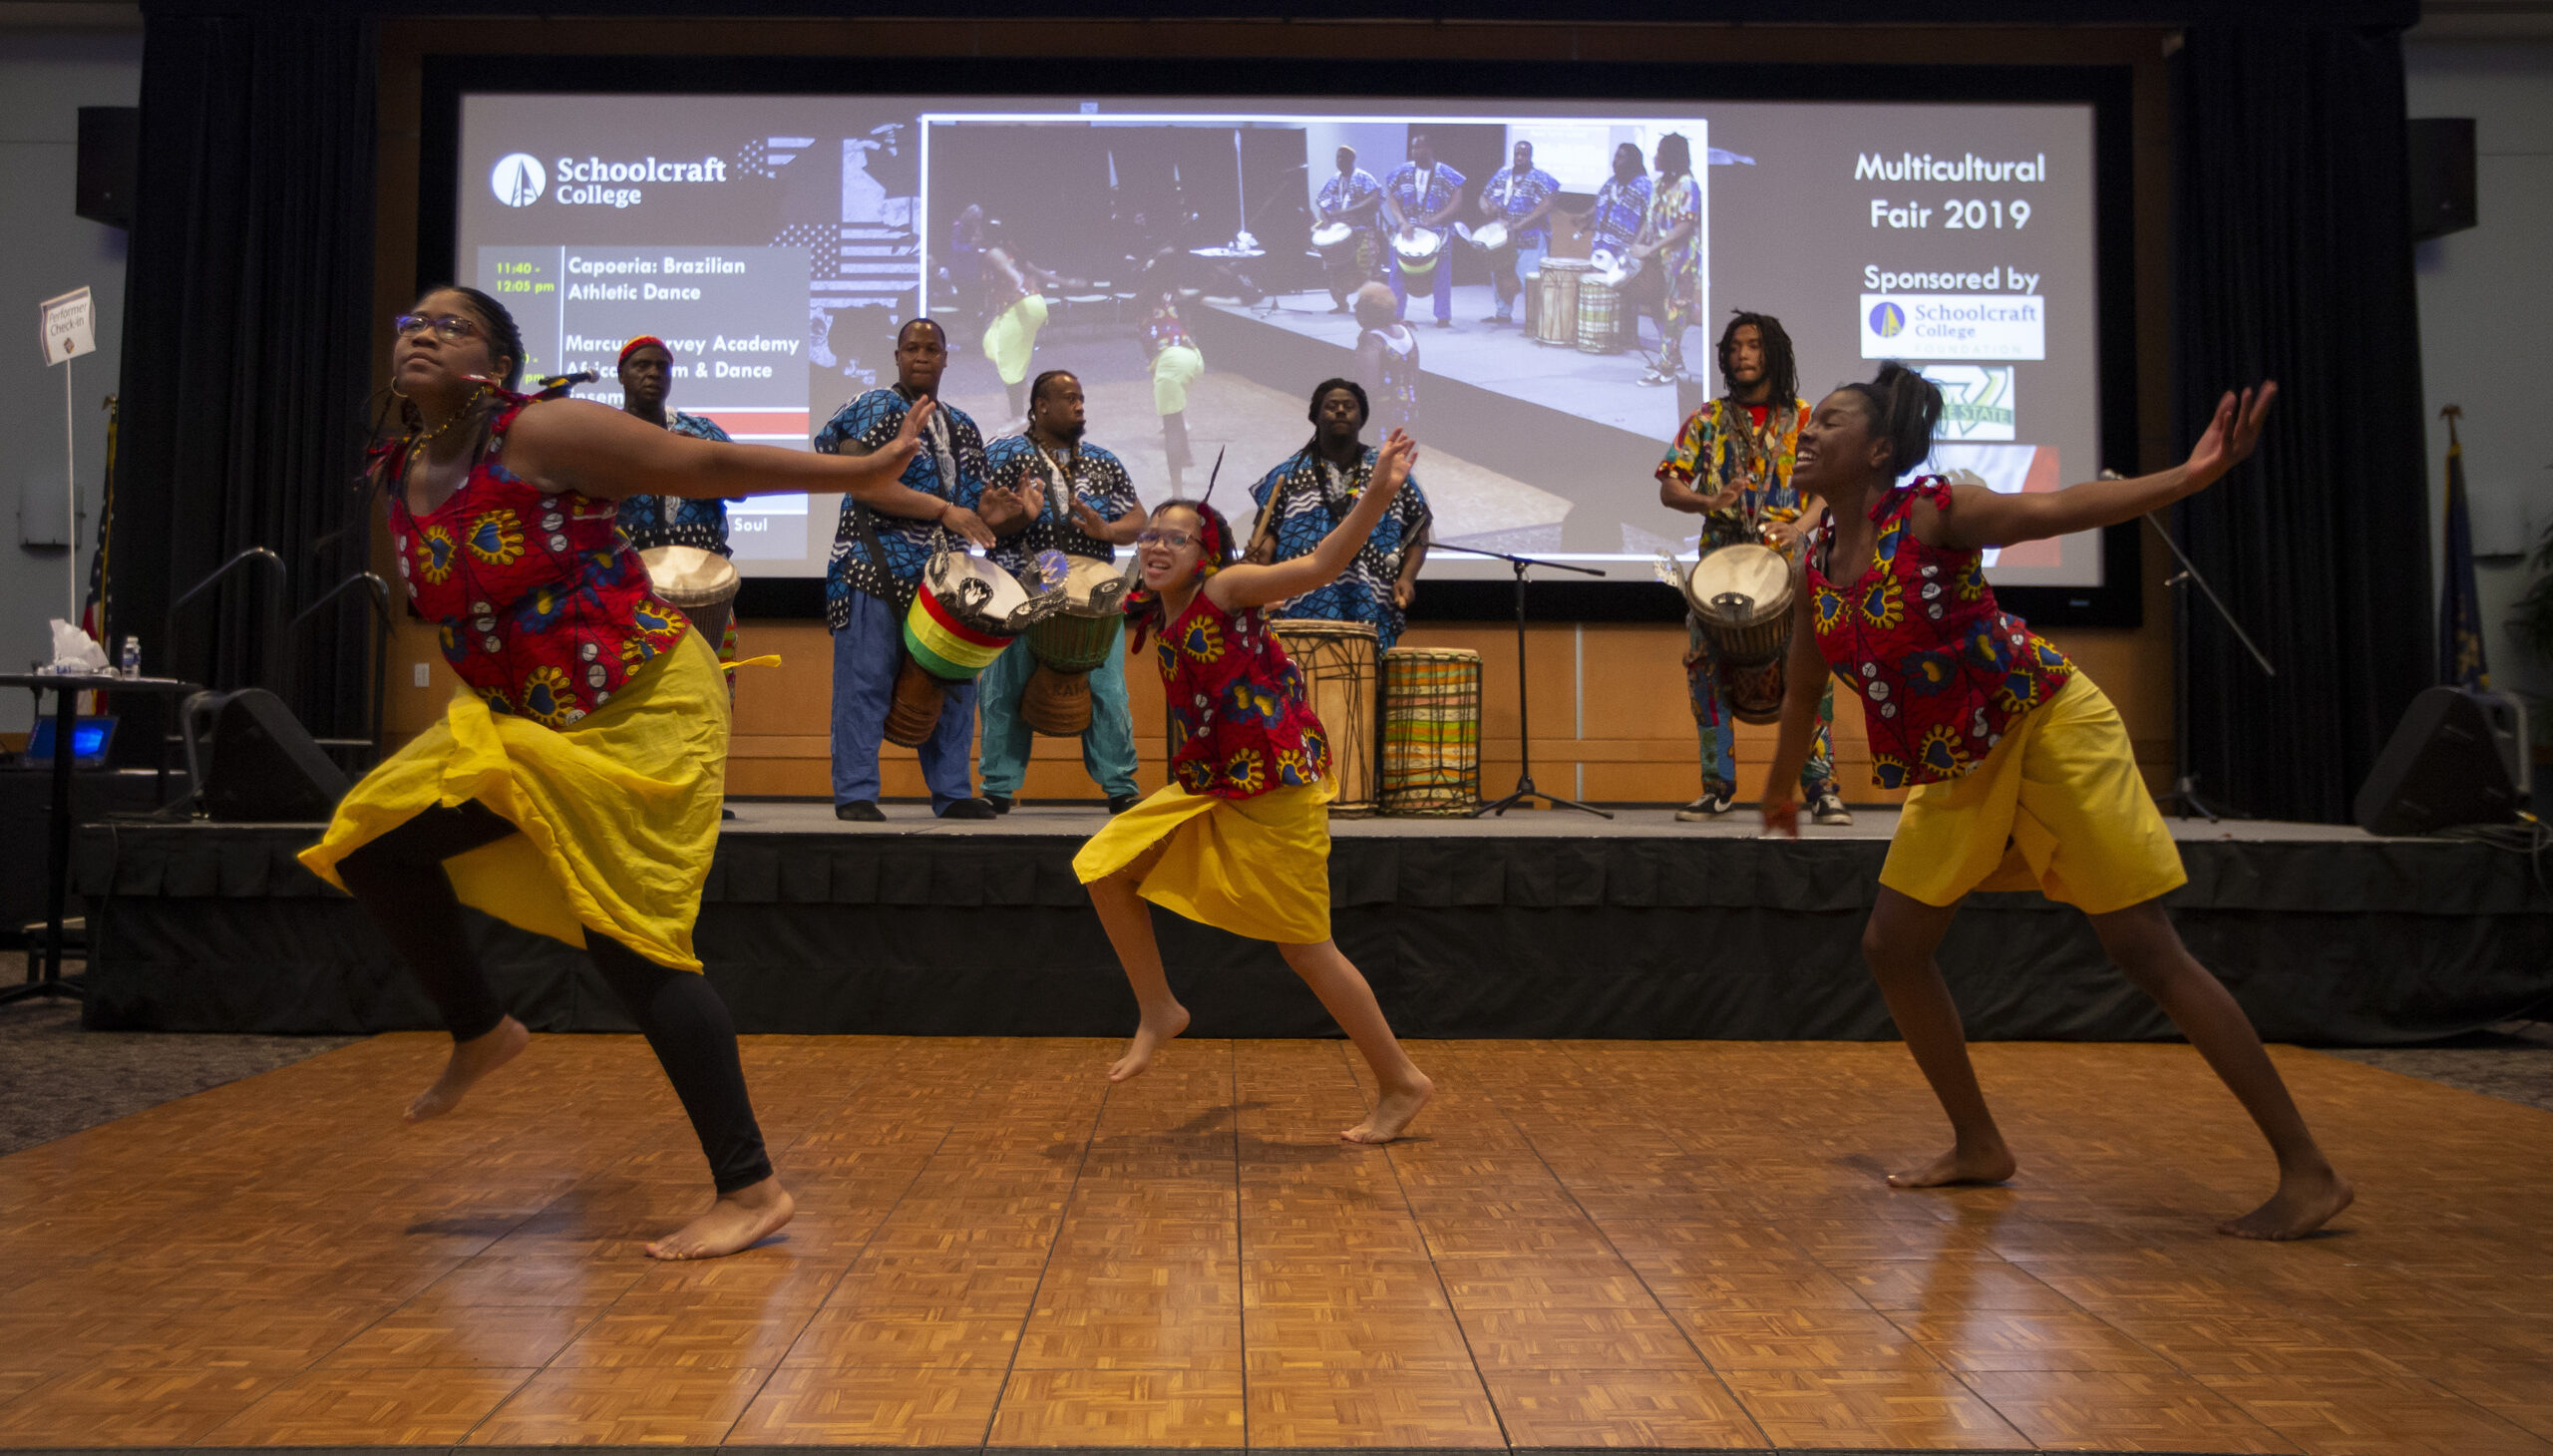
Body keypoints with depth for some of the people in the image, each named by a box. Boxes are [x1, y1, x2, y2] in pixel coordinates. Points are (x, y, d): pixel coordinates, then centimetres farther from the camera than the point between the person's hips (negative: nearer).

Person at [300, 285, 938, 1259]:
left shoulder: (541, 434, -15)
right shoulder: (396, 478, 8)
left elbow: (711, 464, -13)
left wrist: (861, 474, -12)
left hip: (640, 714, -8)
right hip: (517, 727, 8)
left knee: (629, 943, -11)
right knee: (369, 843, 2)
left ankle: (750, 1190, -3)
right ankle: (479, 1033, 25)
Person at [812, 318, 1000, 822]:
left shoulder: (962, 428, 19)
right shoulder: (876, 410, 0)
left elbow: (973, 500, 24)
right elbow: (864, 482, -14)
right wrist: (943, 510, -19)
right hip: (877, 570, -6)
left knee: (953, 682, 5)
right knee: (867, 680, -7)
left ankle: (952, 793, 12)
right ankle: (855, 795, -1)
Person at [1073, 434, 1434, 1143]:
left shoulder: (1226, 589, -14)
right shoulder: (1156, 614, 7)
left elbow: (1323, 564, -27)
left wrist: (1378, 492, -37)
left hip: (1276, 796, -8)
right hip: (1209, 791, 8)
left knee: (1305, 946, -3)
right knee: (1105, 867, 7)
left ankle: (1402, 1083, 12)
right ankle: (1158, 1012, 21)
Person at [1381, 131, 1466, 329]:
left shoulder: (1446, 175, -1)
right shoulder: (1402, 172, 5)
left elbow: (1457, 203, -6)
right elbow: (1391, 199, 2)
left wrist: (1436, 218, -20)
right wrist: (1402, 223, -14)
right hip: (1405, 230, 2)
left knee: (1442, 275, -1)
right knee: (1398, 273, 3)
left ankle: (1443, 317, 8)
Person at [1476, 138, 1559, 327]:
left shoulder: (1539, 178, -7)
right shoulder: (1502, 175, 11)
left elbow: (1548, 203, -20)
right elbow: (1485, 196, 17)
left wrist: (1521, 224, -27)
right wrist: (1487, 207, -10)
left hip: (1531, 238, -6)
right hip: (1503, 237, 6)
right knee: (1501, 275, 14)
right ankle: (1503, 313, 28)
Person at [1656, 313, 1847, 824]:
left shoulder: (1803, 419, 9)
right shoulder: (1707, 420, 10)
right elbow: (1669, 487, 3)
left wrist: (1799, 526, -16)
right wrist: (1710, 502, -17)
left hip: (1788, 561, -1)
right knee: (1704, 661, -6)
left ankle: (1821, 783, -3)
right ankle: (1717, 786, 5)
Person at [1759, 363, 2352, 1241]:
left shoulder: (1933, 514, -17)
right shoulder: (1816, 562, 3)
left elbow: (2064, 508, -30)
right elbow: (1803, 686, 16)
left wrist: (2192, 475, -47)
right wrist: (1780, 790, 26)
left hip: (2047, 730, -7)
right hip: (1953, 771, 7)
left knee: (2146, 952, -8)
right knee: (1892, 947, 4)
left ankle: (2307, 1172, 2)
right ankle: (1978, 1146, 21)